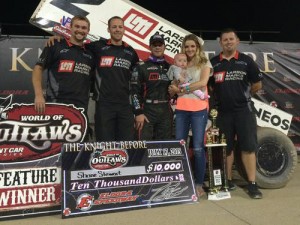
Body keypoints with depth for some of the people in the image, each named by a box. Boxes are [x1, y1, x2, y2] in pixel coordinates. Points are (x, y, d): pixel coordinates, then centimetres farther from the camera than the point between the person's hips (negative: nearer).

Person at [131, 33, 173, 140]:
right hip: (147, 111, -4)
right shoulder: (141, 67, 1)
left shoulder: (170, 68, 16)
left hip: (166, 112, 5)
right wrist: (138, 113, -13)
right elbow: (134, 91, -6)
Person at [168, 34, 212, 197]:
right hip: (181, 109, 4)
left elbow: (203, 82, -10)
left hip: (199, 109, -3)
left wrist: (182, 88, -6)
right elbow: (173, 89, 12)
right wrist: (174, 89, -11)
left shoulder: (204, 63, 8)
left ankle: (199, 184, 8)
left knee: (198, 148, -3)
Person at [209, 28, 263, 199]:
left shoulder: (246, 61, 3)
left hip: (244, 110, -1)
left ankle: (252, 184, 6)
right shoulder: (213, 63, 6)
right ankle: (228, 180, 23)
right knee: (226, 147, 10)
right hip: (223, 111, 2)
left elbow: (257, 84, 8)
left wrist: (244, 95, 11)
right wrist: (221, 97, 4)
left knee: (248, 147, -1)